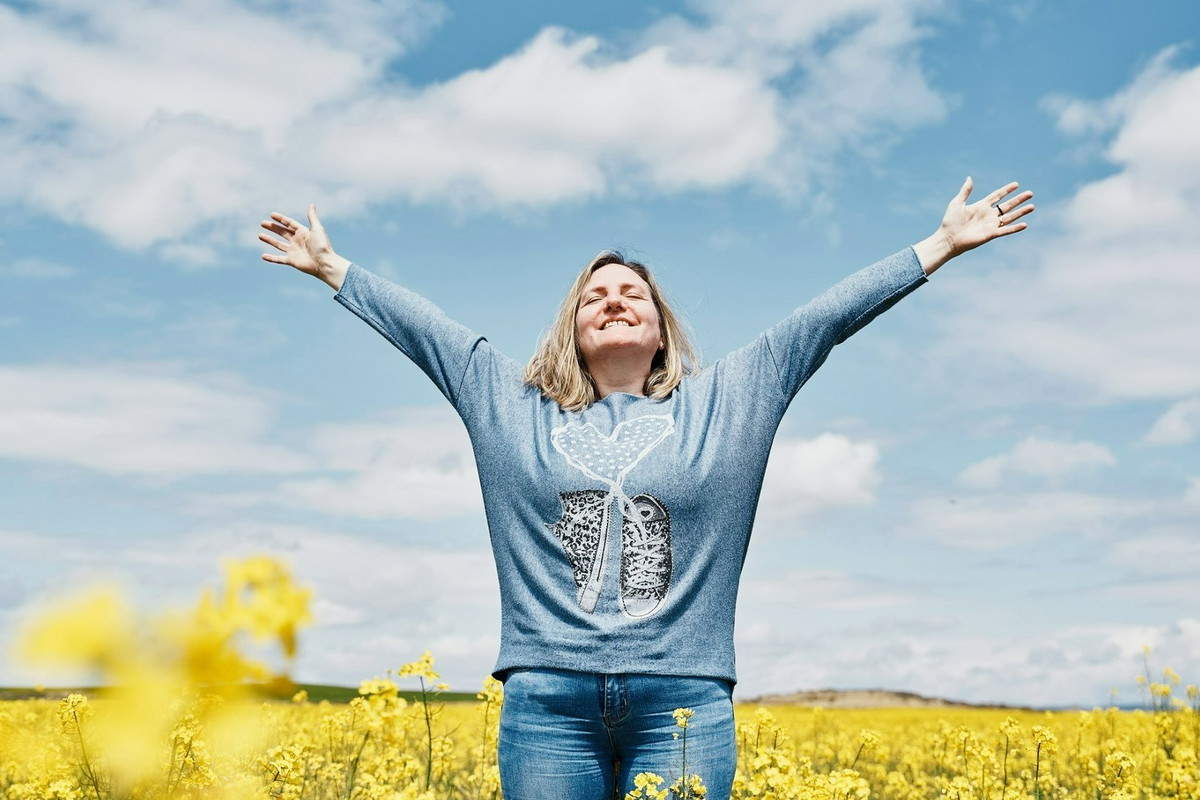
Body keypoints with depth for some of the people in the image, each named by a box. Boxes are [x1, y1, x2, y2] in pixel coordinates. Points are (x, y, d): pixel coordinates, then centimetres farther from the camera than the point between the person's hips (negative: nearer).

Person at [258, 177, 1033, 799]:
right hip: (549, 699, 1)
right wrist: (331, 266, 26)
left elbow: (828, 316, 10)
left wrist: (942, 245, 12)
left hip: (682, 704, -1)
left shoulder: (724, 401, 11)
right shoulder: (513, 404, 14)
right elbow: (422, 325, 20)